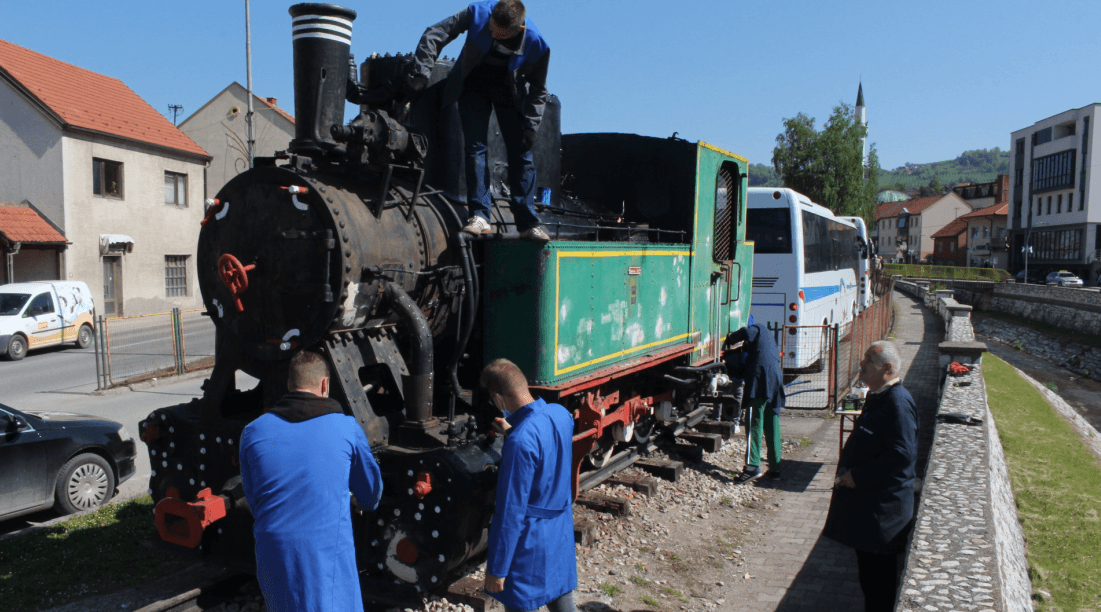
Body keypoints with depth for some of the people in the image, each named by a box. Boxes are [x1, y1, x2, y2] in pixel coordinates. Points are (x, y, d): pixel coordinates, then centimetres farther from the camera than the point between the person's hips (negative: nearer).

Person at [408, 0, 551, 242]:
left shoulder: (536, 45, -23)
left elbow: (537, 88, -9)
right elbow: (435, 34, -17)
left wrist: (531, 125, -14)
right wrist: (420, 72, -26)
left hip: (510, 90, 0)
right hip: (474, 84, 0)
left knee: (521, 153, -7)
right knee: (476, 148, -13)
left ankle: (528, 223, -3)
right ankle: (479, 216, -13)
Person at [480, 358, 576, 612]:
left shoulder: (520, 441, -30)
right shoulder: (561, 413, -6)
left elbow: (511, 510, -24)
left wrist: (497, 569, -15)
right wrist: (512, 433, 18)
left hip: (529, 540, -7)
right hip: (562, 531, 7)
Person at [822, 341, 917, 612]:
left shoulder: (897, 402, -20)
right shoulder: (876, 396, 11)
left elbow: (902, 454, -27)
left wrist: (858, 476, -21)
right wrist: (849, 473, 13)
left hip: (882, 506, -10)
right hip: (865, 497, 10)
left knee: (877, 572, 1)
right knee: (868, 569, 20)